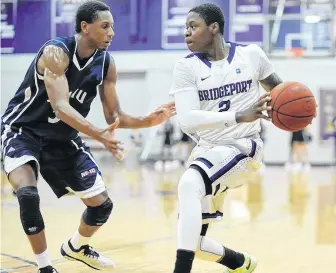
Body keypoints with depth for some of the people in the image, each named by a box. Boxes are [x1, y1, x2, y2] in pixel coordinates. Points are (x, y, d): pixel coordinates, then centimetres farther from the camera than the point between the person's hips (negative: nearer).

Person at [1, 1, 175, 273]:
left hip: (62, 138, 6)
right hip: (23, 129, -6)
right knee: (28, 194, -32)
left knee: (102, 203, 8)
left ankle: (76, 247, 39)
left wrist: (147, 121, -19)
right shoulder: (56, 51, -26)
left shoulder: (106, 63, -7)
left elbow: (114, 116, -1)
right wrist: (99, 135, -51)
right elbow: (60, 106, -38)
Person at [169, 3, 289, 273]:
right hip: (208, 151, 4)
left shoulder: (251, 54, -2)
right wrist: (238, 116, -29)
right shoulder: (186, 67, -4)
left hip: (244, 147, -4)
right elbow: (187, 121, -17)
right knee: (192, 242, 7)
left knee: (189, 183, -35)